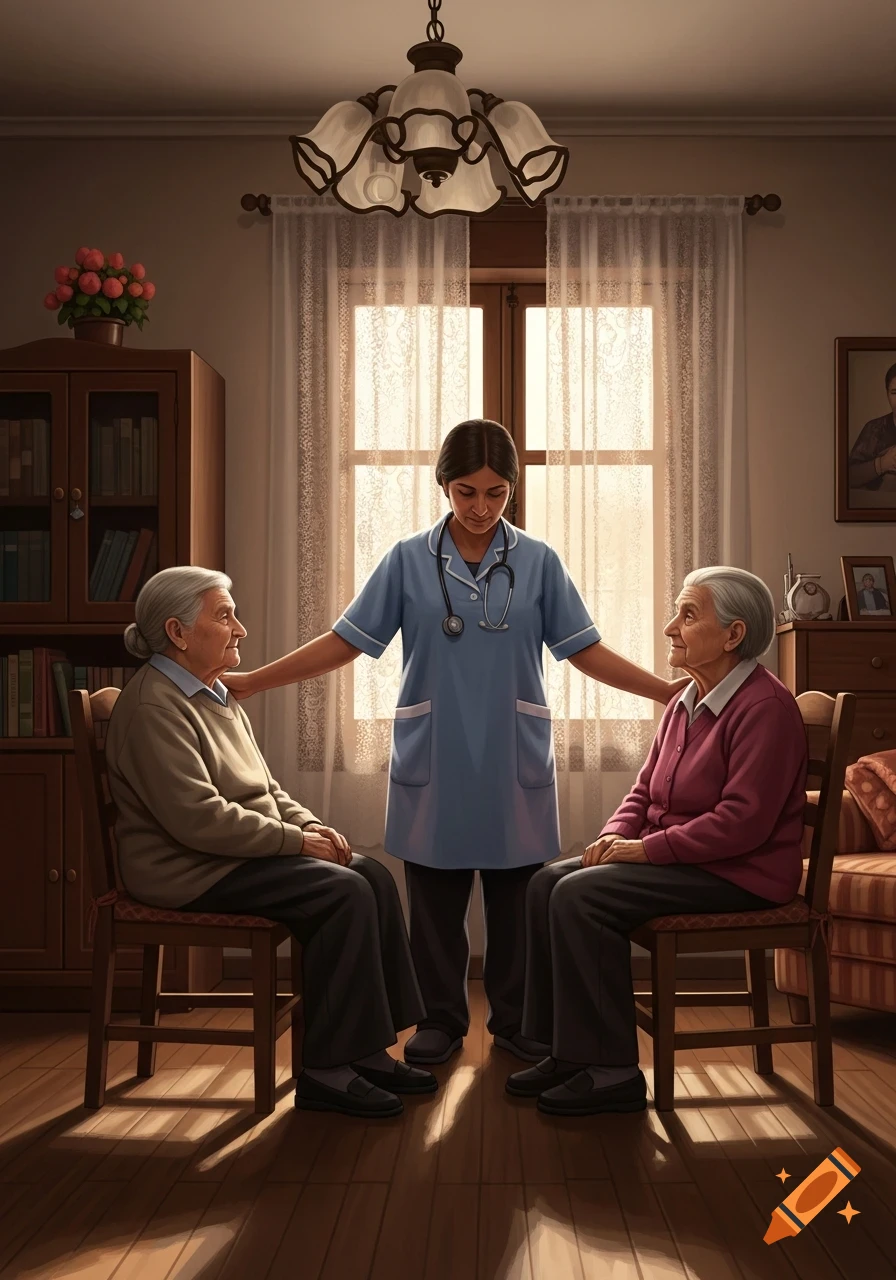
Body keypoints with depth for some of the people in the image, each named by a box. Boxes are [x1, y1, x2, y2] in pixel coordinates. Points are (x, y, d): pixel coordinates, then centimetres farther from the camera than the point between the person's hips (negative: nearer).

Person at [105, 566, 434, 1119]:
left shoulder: (216, 695, 17)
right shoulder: (154, 706, -16)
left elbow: (263, 786, 20)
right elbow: (198, 818, -24)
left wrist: (311, 824, 1)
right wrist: (295, 840, -19)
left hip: (240, 854, 10)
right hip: (188, 869, -10)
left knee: (373, 876, -6)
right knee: (344, 893, -23)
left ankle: (367, 1050, -2)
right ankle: (326, 1071, -14)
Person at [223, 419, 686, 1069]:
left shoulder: (538, 562, 1)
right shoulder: (408, 560, -1)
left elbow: (587, 651, 2)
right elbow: (343, 642, 0)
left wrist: (672, 690, -5)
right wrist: (248, 681, -4)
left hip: (514, 761, 0)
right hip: (433, 762, 0)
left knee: (516, 895, 8)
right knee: (435, 898, 8)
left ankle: (516, 1019, 26)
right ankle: (442, 1020, 25)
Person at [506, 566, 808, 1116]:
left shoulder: (765, 707, -16)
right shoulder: (686, 703, 13)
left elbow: (743, 820, -24)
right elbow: (646, 790, 17)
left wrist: (647, 848, -21)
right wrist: (616, 834, -3)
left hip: (740, 873, -9)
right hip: (676, 859, 10)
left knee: (581, 896, -23)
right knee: (548, 882, -4)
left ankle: (613, 1072, -14)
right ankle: (568, 1053, 0)